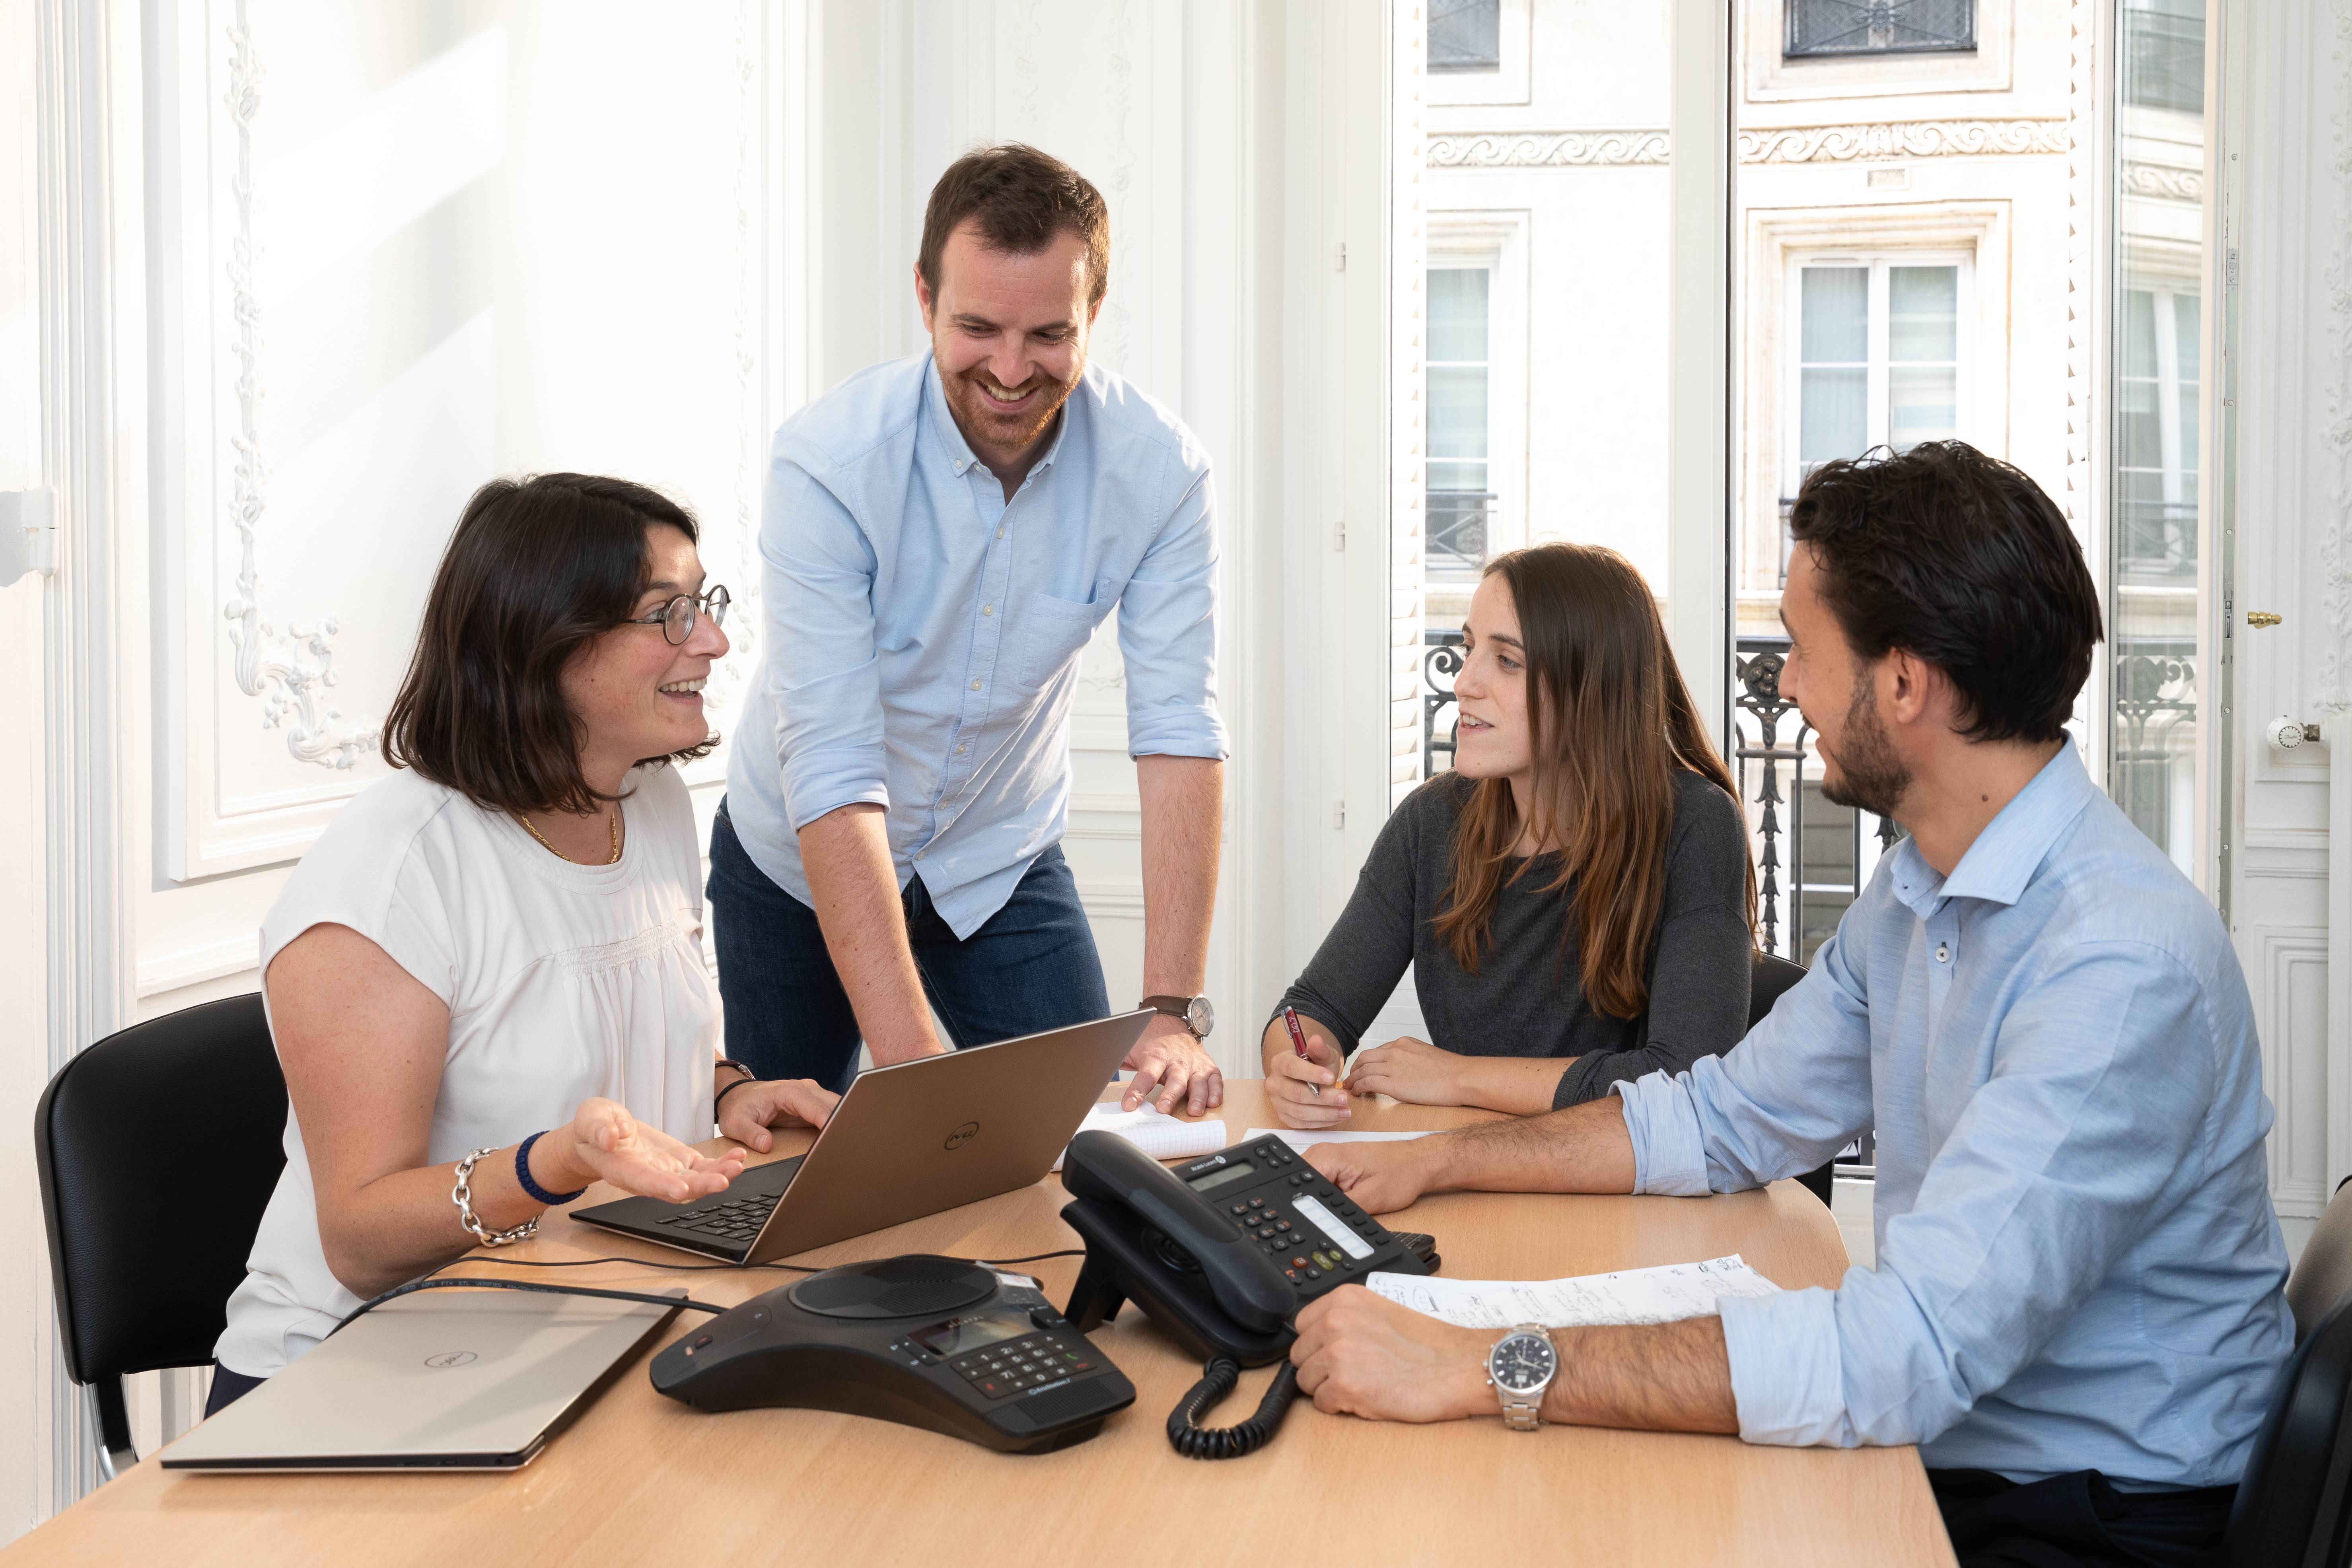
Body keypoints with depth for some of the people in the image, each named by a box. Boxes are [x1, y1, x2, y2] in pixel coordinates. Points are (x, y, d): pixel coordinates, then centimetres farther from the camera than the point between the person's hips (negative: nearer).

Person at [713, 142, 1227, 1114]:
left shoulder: (1158, 470, -20)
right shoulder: (826, 462, -28)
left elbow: (1178, 735, -24)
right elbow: (833, 777, -34)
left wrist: (1172, 1015, -35)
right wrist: (910, 1062, -41)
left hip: (1002, 866, 2)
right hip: (801, 865, -1)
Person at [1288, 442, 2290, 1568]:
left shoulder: (2123, 964, -27)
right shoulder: (1914, 899, 5)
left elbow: (1912, 1350, -35)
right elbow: (1729, 1119, 16)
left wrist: (1480, 1368, -35)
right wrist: (1435, 1162, 9)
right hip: (1935, 1448, 7)